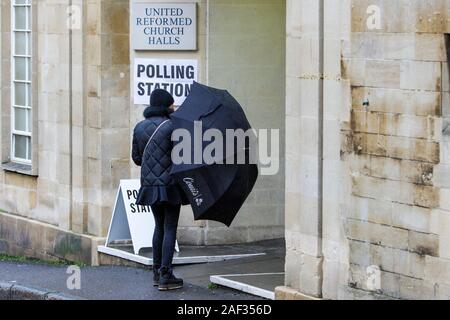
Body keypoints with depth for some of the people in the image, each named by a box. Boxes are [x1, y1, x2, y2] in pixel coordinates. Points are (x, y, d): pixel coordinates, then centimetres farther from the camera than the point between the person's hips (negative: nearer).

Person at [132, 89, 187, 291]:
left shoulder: (139, 128, 7)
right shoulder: (171, 126, -11)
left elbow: (136, 157, 11)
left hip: (149, 184, 6)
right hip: (170, 184, -6)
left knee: (159, 226, 19)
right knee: (170, 229, -2)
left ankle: (157, 272, 20)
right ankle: (165, 276, -6)